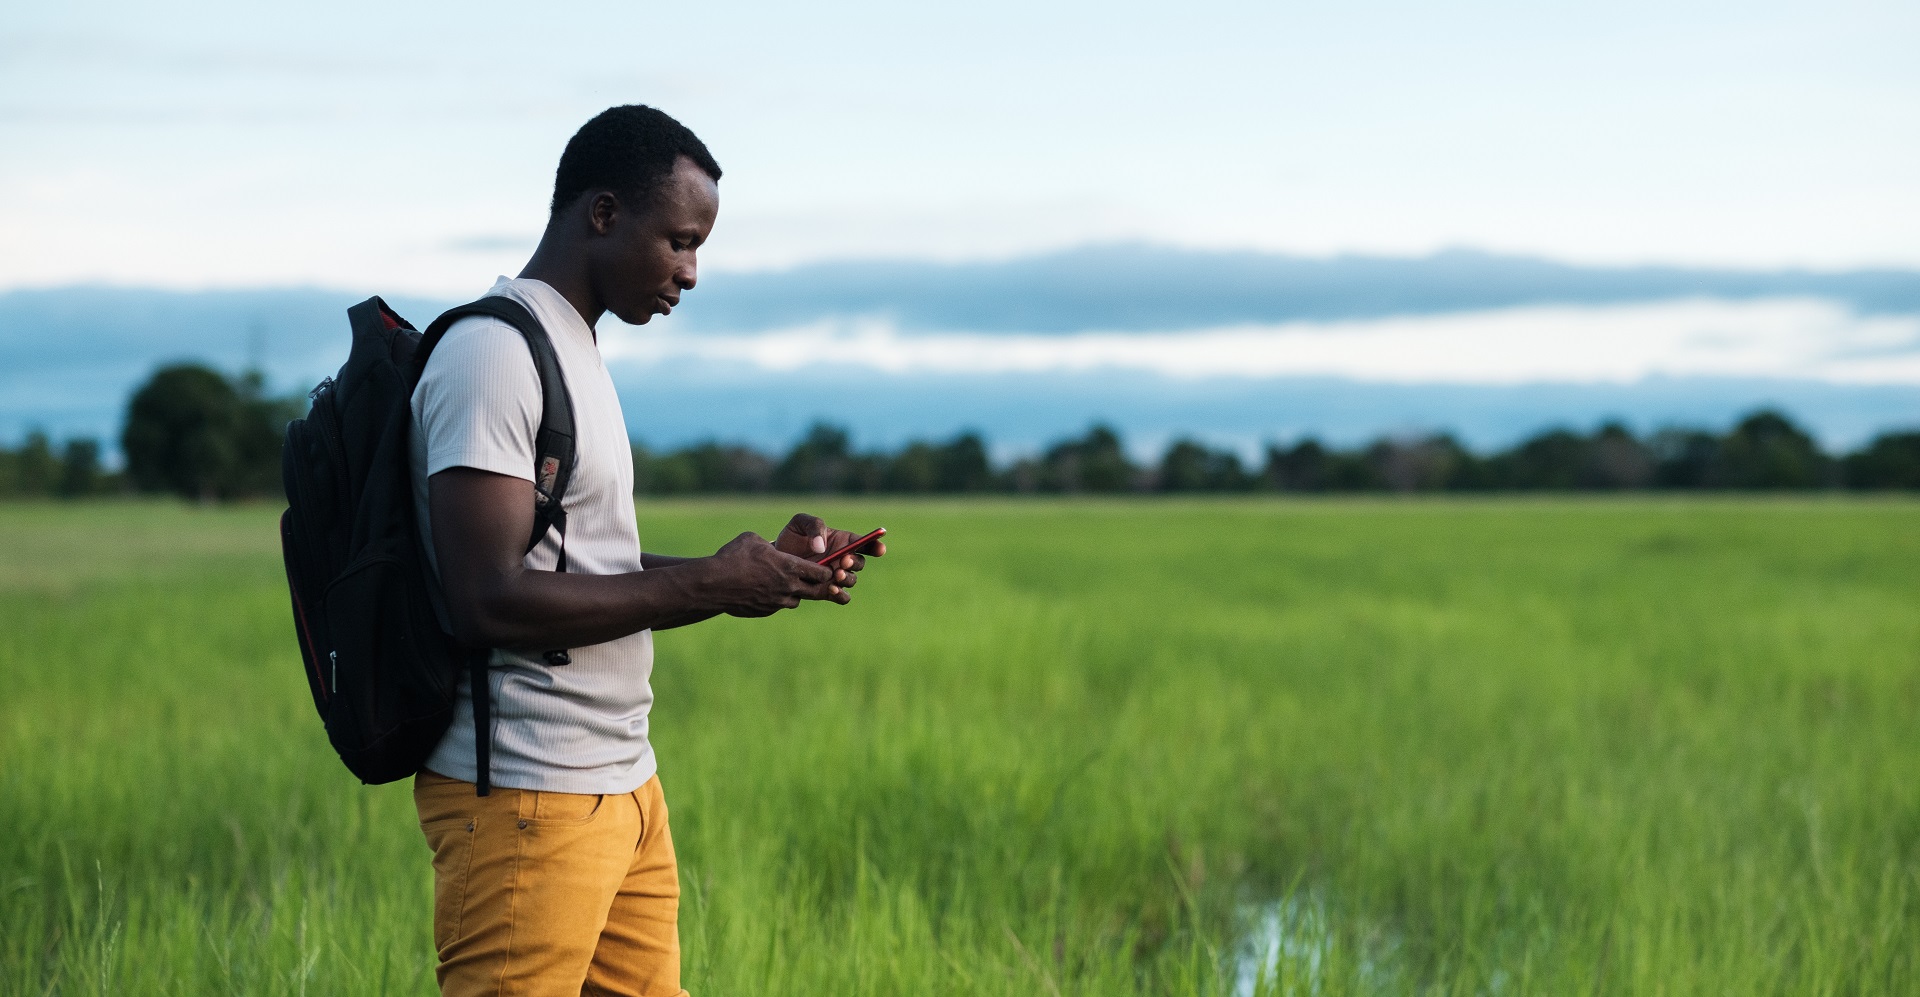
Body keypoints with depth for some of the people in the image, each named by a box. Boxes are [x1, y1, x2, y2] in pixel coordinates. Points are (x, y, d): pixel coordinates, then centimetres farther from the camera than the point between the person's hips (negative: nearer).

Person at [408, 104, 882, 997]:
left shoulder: (574, 352, 18)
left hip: (622, 782, 9)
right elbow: (488, 602, -23)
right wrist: (706, 588, -17)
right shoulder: (491, 356, -14)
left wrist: (765, 565, 7)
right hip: (527, 798, -9)